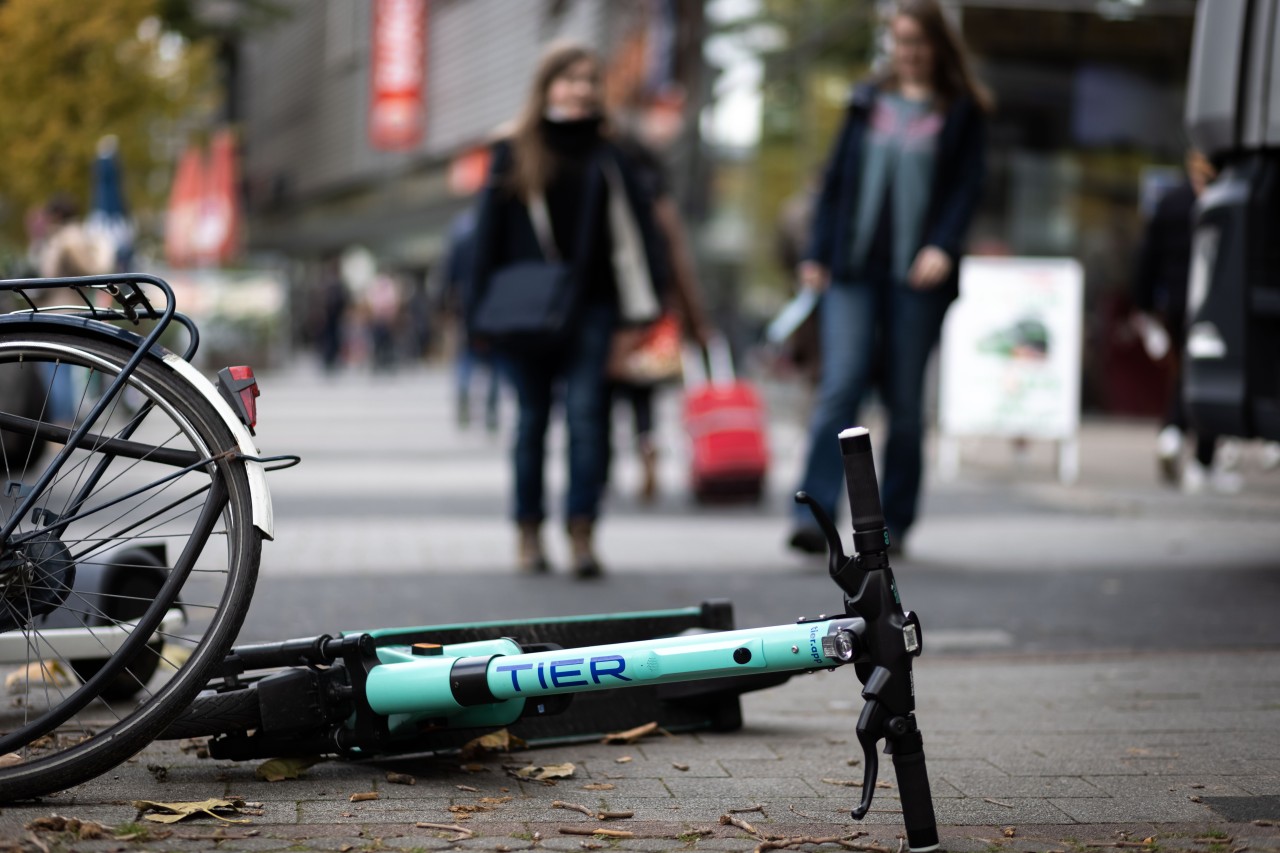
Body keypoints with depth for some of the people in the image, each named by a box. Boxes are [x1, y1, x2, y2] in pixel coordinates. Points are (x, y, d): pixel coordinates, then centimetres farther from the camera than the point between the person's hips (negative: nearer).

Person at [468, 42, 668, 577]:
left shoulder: (608, 155, 7)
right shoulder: (514, 152, 7)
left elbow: (636, 225, 3)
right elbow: (490, 231, 6)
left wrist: (647, 301, -7)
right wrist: (481, 309, 0)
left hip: (590, 305, 0)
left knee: (584, 413, -10)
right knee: (532, 418, 7)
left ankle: (582, 533, -9)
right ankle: (529, 533, 15)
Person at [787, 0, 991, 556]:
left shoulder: (960, 112, 6)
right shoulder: (868, 102, 14)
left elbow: (967, 185, -1)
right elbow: (836, 177, 13)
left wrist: (943, 246, -18)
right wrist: (817, 253, 6)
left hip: (916, 275, -1)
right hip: (853, 268, 2)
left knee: (905, 400, 5)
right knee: (839, 387, -10)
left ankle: (892, 520, 16)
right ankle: (815, 516, -15)